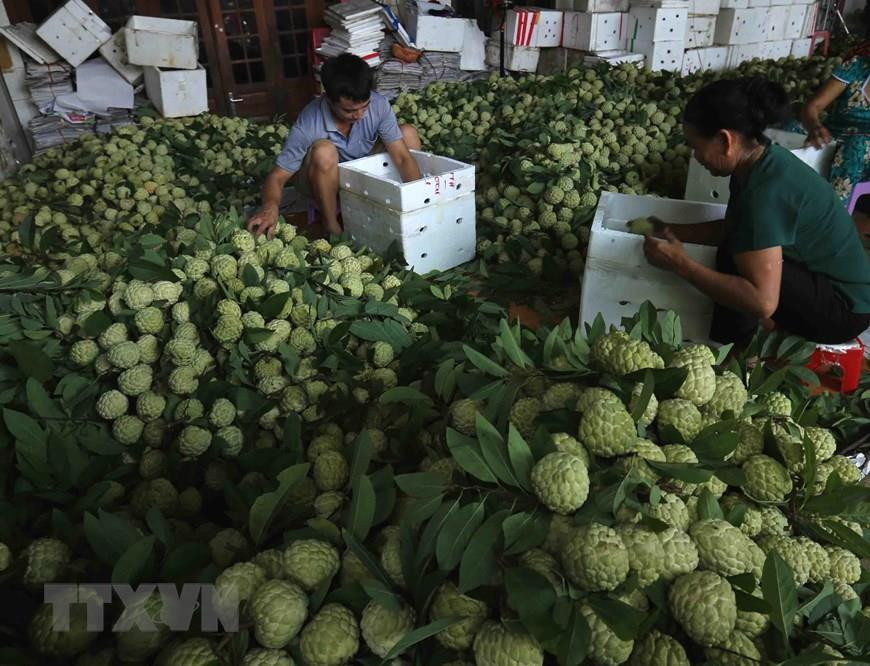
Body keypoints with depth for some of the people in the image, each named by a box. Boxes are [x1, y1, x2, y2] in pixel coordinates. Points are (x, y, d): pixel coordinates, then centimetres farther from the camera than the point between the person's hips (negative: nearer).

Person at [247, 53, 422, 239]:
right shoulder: (308, 125, -32)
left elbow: (402, 157, -24)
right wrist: (270, 206, -52)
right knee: (324, 152, -38)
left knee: (408, 133, -14)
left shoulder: (379, 105, -24)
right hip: (320, 181, -3)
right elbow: (277, 176, -30)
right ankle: (331, 226, -18)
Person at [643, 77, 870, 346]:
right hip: (820, 279, 10)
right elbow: (730, 230, 12)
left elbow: (763, 301, -36)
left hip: (843, 308, -9)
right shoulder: (758, 161, -3)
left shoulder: (766, 192, -31)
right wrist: (670, 230, 4)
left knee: (735, 264, -25)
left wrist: (681, 264, -32)